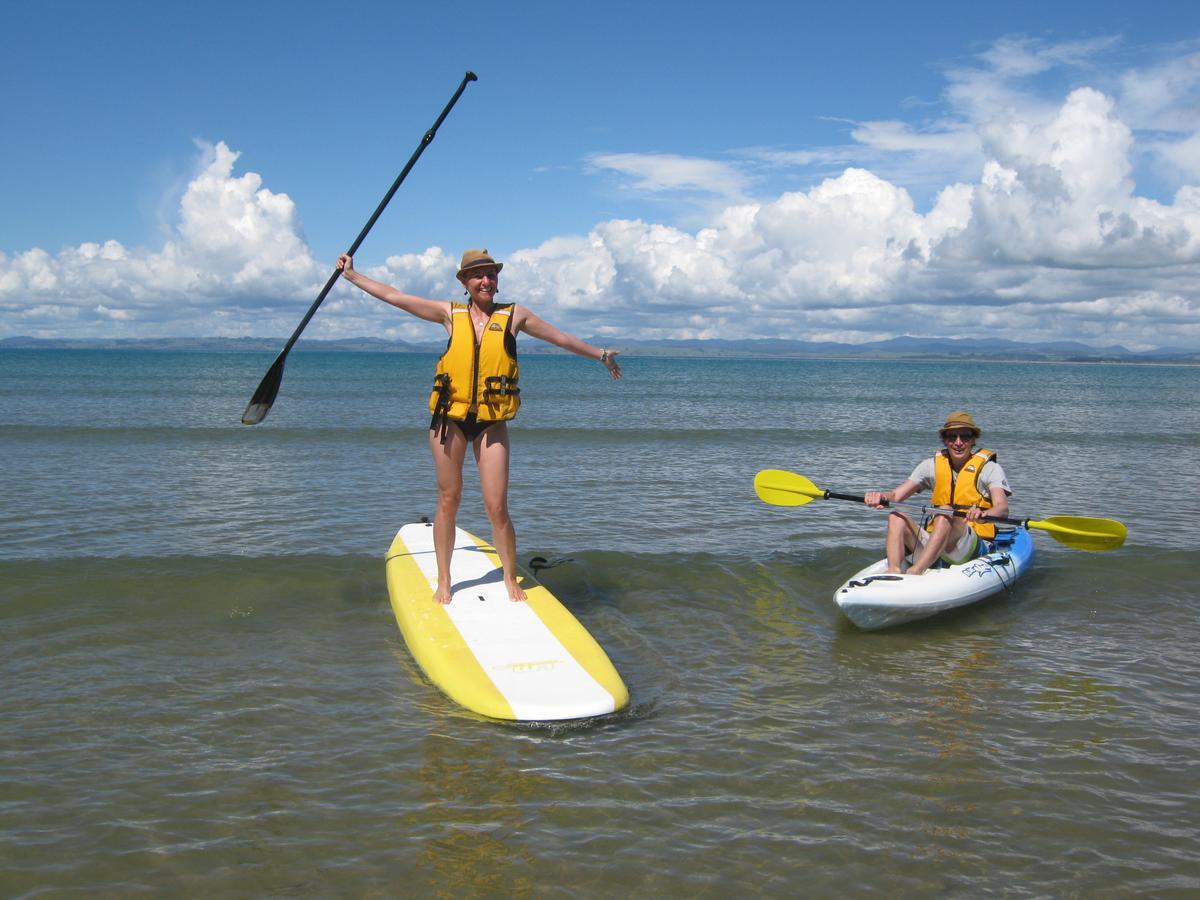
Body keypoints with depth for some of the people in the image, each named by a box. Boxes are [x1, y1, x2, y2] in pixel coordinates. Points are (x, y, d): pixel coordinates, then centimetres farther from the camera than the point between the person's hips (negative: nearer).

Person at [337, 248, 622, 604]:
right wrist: (352, 275, 13)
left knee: (497, 507, -4)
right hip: (450, 418, 1)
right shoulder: (450, 314, 6)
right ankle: (443, 582, 17)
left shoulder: (514, 315, 6)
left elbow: (562, 338, 15)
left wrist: (601, 355, 20)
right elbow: (394, 296, 10)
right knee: (448, 501, 7)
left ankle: (511, 581, 11)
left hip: (491, 423, -1)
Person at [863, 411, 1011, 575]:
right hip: (933, 541, 4)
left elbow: (1002, 507, -17)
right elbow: (896, 494, 2)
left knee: (945, 512, -32)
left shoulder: (988, 468, 1)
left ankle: (913, 573, -48)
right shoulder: (933, 465, 11)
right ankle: (893, 573, -40)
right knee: (896, 516, -16)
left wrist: (983, 514, -41)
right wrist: (881, 496, -23)